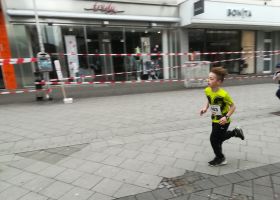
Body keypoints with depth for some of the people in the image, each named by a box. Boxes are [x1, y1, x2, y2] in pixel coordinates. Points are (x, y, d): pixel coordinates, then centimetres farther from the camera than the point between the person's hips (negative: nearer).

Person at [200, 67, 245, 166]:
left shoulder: (223, 94, -29)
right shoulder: (207, 90, -9)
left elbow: (233, 106, -17)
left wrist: (226, 117, -29)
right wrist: (205, 108, -5)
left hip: (223, 121, -7)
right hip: (214, 119, 7)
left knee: (214, 139, -2)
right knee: (219, 137, 21)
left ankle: (220, 158, 22)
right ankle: (236, 132, 43)